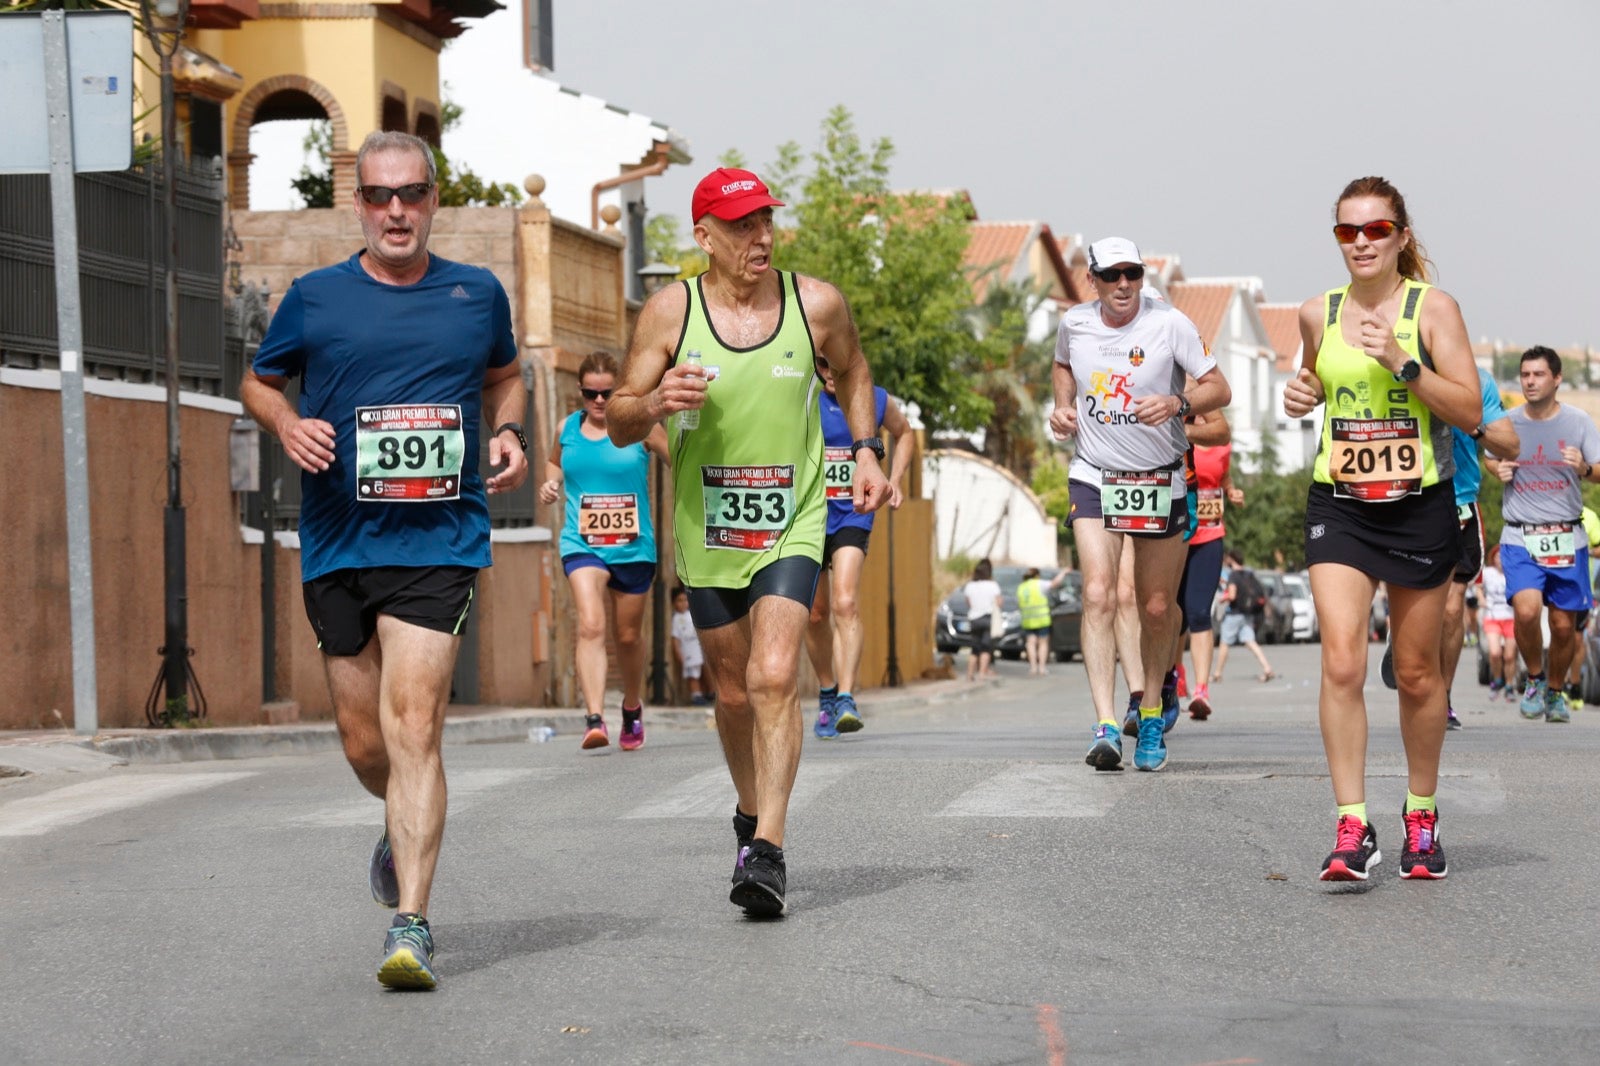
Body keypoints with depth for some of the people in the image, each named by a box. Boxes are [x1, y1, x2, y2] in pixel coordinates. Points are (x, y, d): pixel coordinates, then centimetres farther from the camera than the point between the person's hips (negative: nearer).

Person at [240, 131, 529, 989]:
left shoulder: (477, 295, 7)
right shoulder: (316, 298, 3)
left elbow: (503, 376, 25)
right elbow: (258, 382, 16)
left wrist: (508, 432, 4)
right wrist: (288, 425, -5)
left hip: (441, 540, -2)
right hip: (338, 542, 2)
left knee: (412, 724, -16)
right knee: (364, 744, 8)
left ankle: (411, 927, -16)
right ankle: (407, 827, 44)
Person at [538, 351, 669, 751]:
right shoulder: (567, 428, 6)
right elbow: (554, 461, 26)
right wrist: (550, 483, 5)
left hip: (633, 547, 0)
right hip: (581, 544, 0)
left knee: (628, 636, 12)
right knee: (590, 625, -21)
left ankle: (632, 709, 38)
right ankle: (594, 718, -29)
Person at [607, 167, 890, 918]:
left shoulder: (815, 304, -4)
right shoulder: (670, 312, -7)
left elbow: (851, 371, 19)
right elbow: (619, 425, -2)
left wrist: (866, 450, 6)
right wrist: (656, 404, -23)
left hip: (792, 524, -1)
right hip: (707, 530, 1)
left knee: (774, 678, -18)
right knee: (733, 693, 12)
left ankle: (768, 851, -20)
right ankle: (751, 813, 39)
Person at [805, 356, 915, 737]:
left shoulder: (878, 401, 0)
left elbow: (903, 434, 20)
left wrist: (894, 481, 9)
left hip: (853, 516, -1)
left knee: (845, 605, -20)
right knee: (816, 613, 10)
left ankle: (846, 699, -27)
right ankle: (827, 693, 31)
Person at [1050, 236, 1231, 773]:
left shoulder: (1169, 323, -11)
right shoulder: (1074, 324, -1)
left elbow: (1219, 389, -10)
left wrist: (1177, 402, -29)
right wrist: (1063, 406, 4)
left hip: (1160, 482, -1)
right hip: (1094, 477, 1)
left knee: (1157, 608, 6)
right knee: (1098, 596, -17)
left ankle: (1152, 716, 29)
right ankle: (1106, 728, -22)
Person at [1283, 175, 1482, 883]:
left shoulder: (1432, 308, -4)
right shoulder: (1318, 314, 6)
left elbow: (1470, 412, -10)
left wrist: (1403, 364, -20)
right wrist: (1301, 394, 5)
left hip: (1419, 505, -2)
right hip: (1339, 506, 2)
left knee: (1416, 673, 9)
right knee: (1341, 663, -15)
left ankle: (1421, 815, 28)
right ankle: (1353, 829, -13)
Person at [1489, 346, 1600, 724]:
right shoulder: (1507, 422, 4)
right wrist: (1498, 471, -2)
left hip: (1567, 537, 0)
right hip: (1520, 536, 0)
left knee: (1564, 624, 3)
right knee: (1526, 609, -21)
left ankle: (1554, 692, 28)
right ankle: (1535, 678, 5)